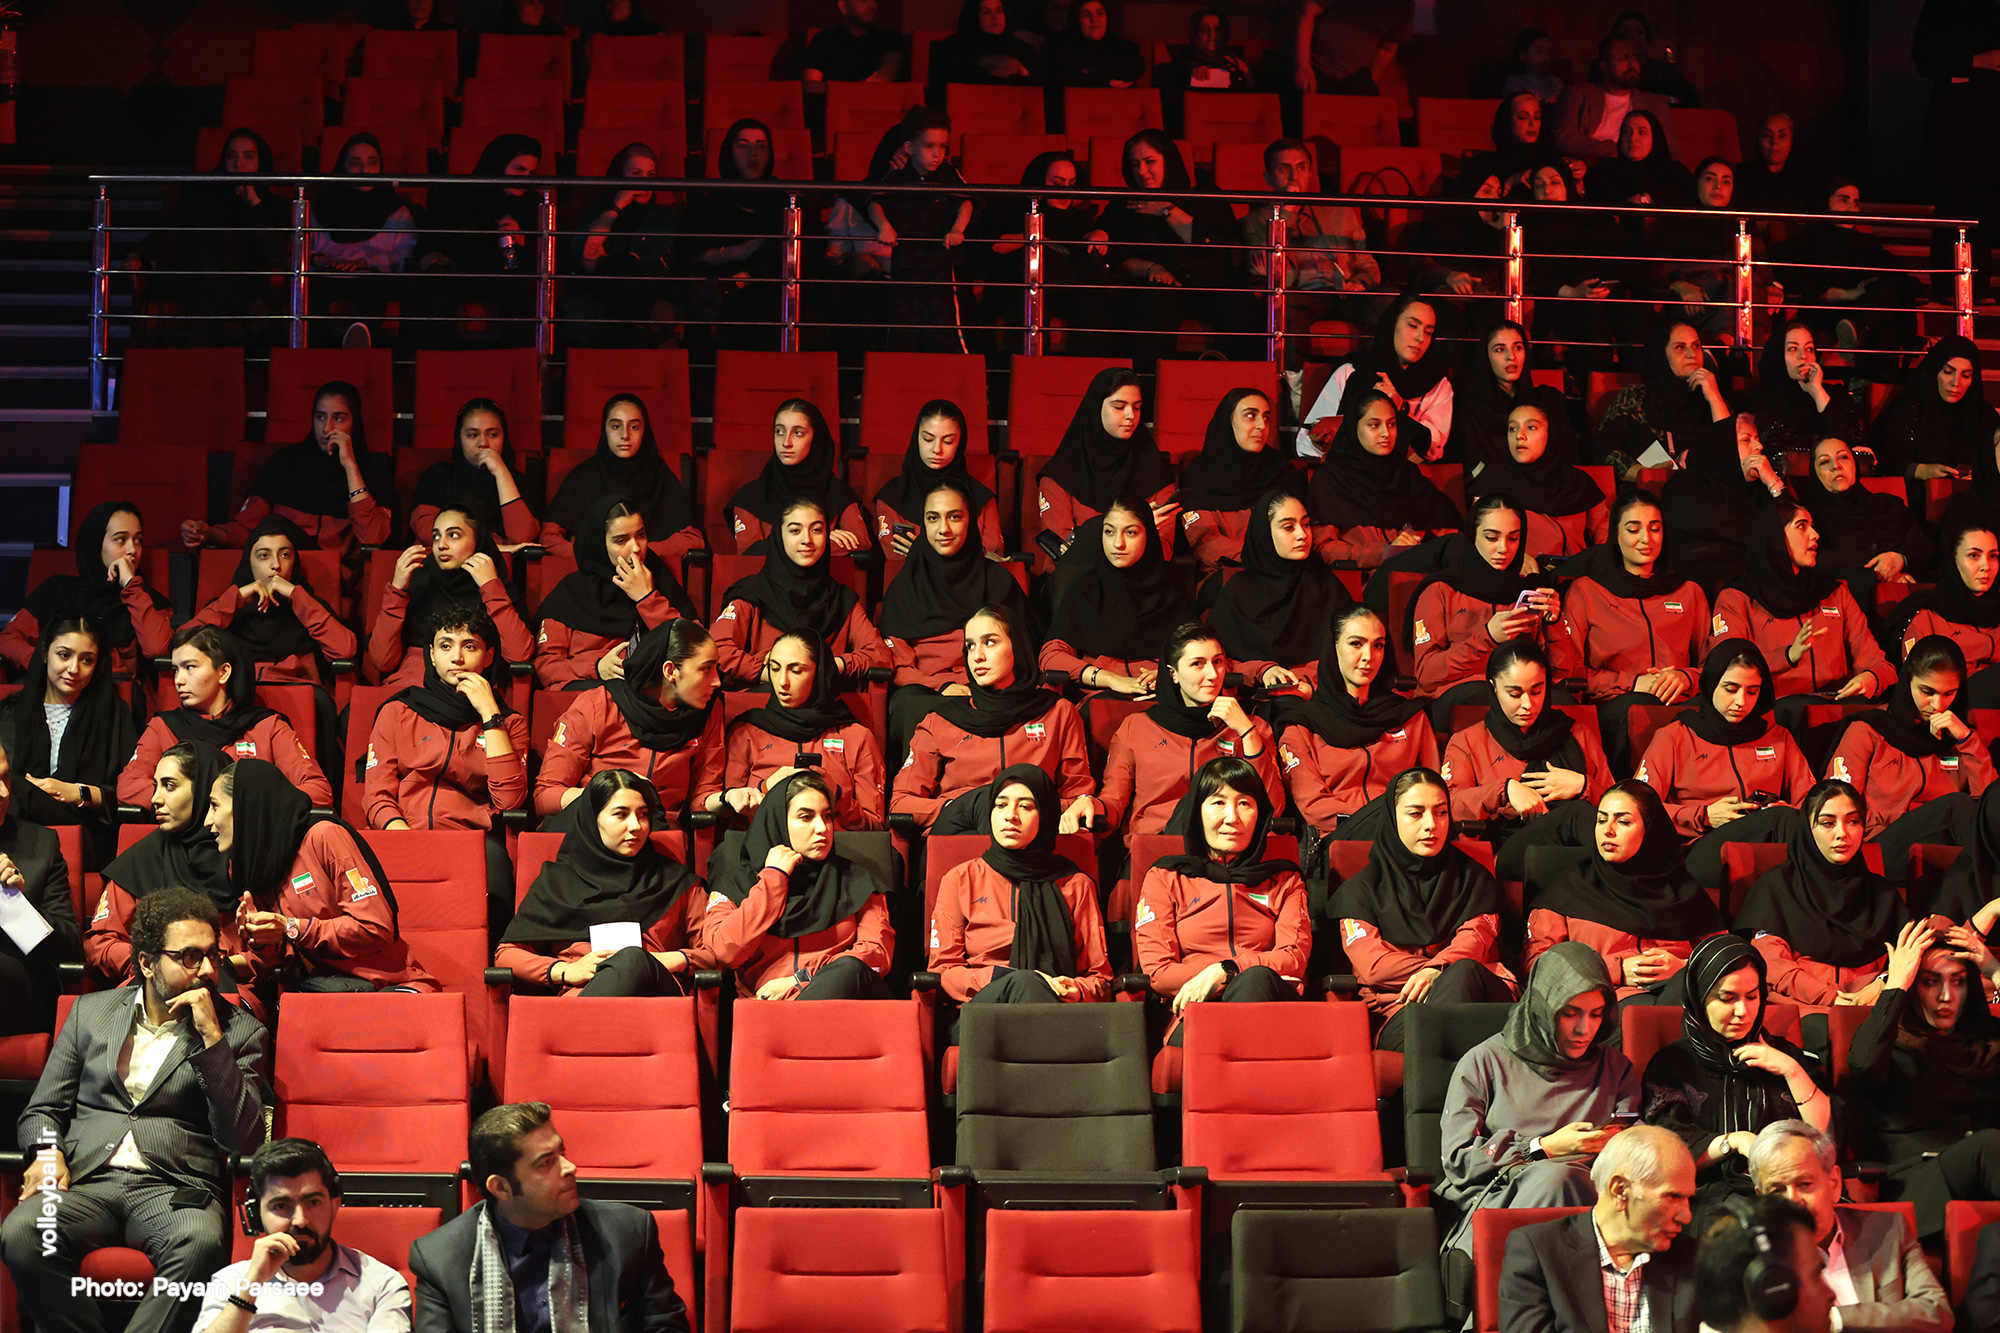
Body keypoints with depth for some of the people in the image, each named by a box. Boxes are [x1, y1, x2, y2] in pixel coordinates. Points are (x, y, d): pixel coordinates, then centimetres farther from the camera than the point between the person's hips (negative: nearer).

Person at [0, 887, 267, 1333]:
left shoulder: (240, 1032, 11)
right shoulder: (91, 1012, 19)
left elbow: (243, 1139, -1)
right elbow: (42, 1109, 20)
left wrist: (211, 1037, -7)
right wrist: (47, 1153, -4)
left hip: (176, 1188, -2)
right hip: (87, 1182, 2)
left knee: (200, 1242, -38)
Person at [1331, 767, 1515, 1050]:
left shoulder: (1473, 876, 26)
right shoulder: (1362, 887, 19)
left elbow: (1475, 938, 6)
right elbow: (1371, 965, 4)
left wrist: (1438, 971, -18)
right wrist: (1448, 971, -4)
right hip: (1400, 1008, -2)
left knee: (1464, 971, -39)